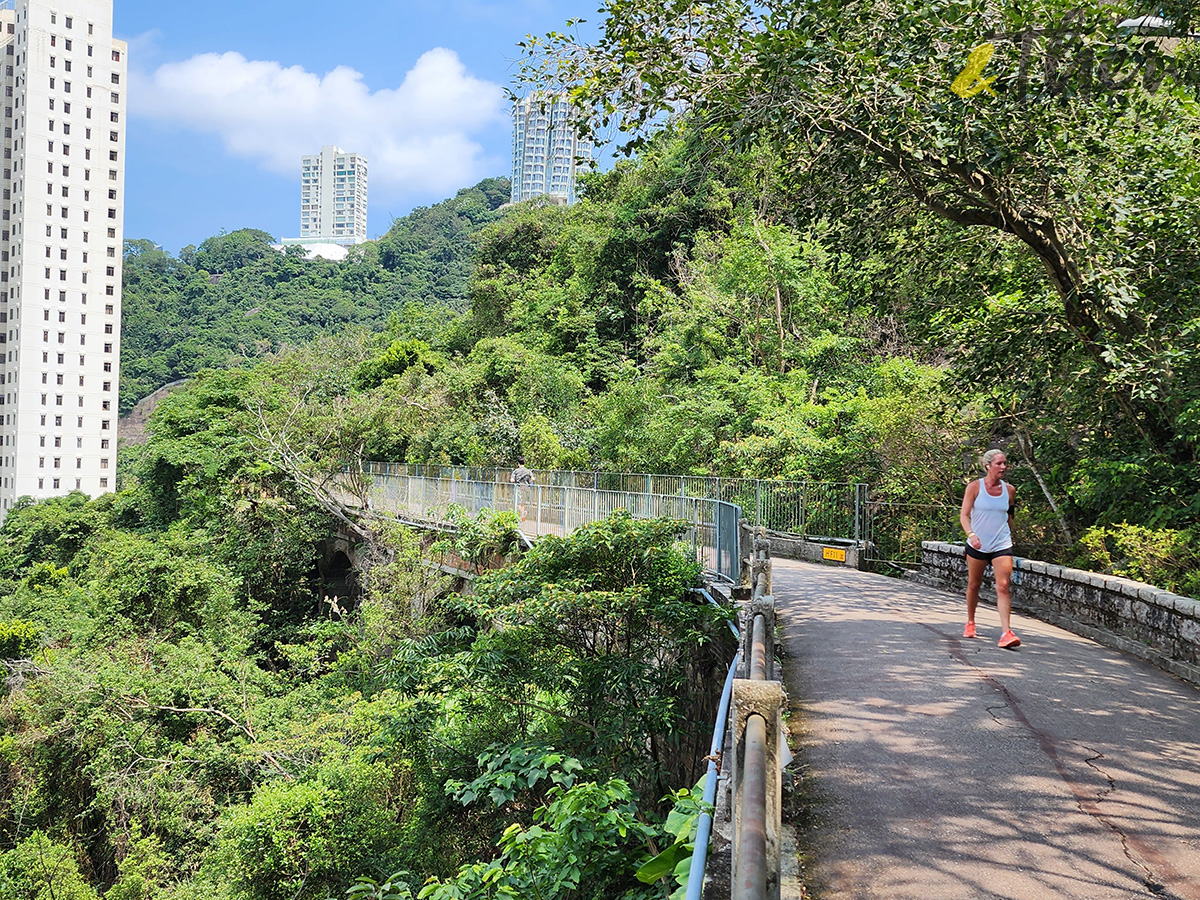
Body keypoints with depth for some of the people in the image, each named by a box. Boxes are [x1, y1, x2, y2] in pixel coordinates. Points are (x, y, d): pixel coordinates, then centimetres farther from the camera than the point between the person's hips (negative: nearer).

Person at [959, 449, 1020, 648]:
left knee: (1003, 587, -12)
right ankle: (970, 623, 32)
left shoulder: (1009, 490, 3)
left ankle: (1006, 632, -15)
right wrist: (971, 534, -26)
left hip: (1002, 545, 1)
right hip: (977, 545, -1)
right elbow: (964, 515, -10)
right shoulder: (975, 487, -6)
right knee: (974, 585, 11)